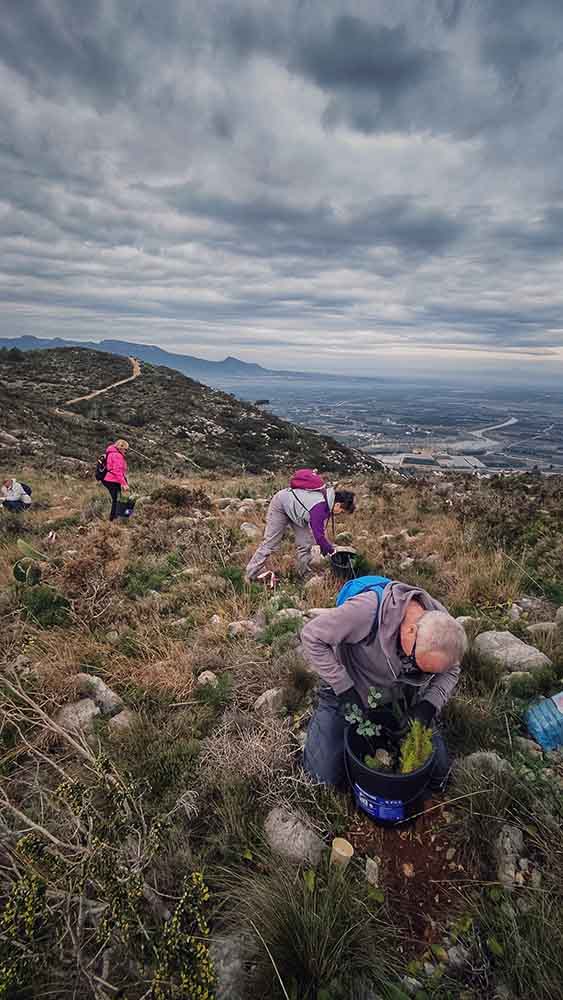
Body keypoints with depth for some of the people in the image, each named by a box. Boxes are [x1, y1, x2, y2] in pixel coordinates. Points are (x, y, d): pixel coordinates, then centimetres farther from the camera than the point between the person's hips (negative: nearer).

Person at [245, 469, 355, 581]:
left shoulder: (329, 499, -11)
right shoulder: (319, 507, -39)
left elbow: (321, 528, 0)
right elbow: (318, 534, -37)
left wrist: (325, 548, 0)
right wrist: (331, 550, -23)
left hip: (294, 506, 8)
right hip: (281, 504, -8)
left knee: (305, 544, 0)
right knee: (270, 543, -5)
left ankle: (306, 575, 12)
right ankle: (250, 576, 5)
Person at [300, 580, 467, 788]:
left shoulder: (440, 624, -23)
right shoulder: (368, 610, -40)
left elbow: (451, 671, -3)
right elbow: (311, 636, -30)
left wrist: (430, 704, -22)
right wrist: (344, 689, -29)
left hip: (398, 699, 4)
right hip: (346, 694, -3)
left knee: (438, 771, 5)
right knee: (326, 776, -4)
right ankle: (322, 715, 22)